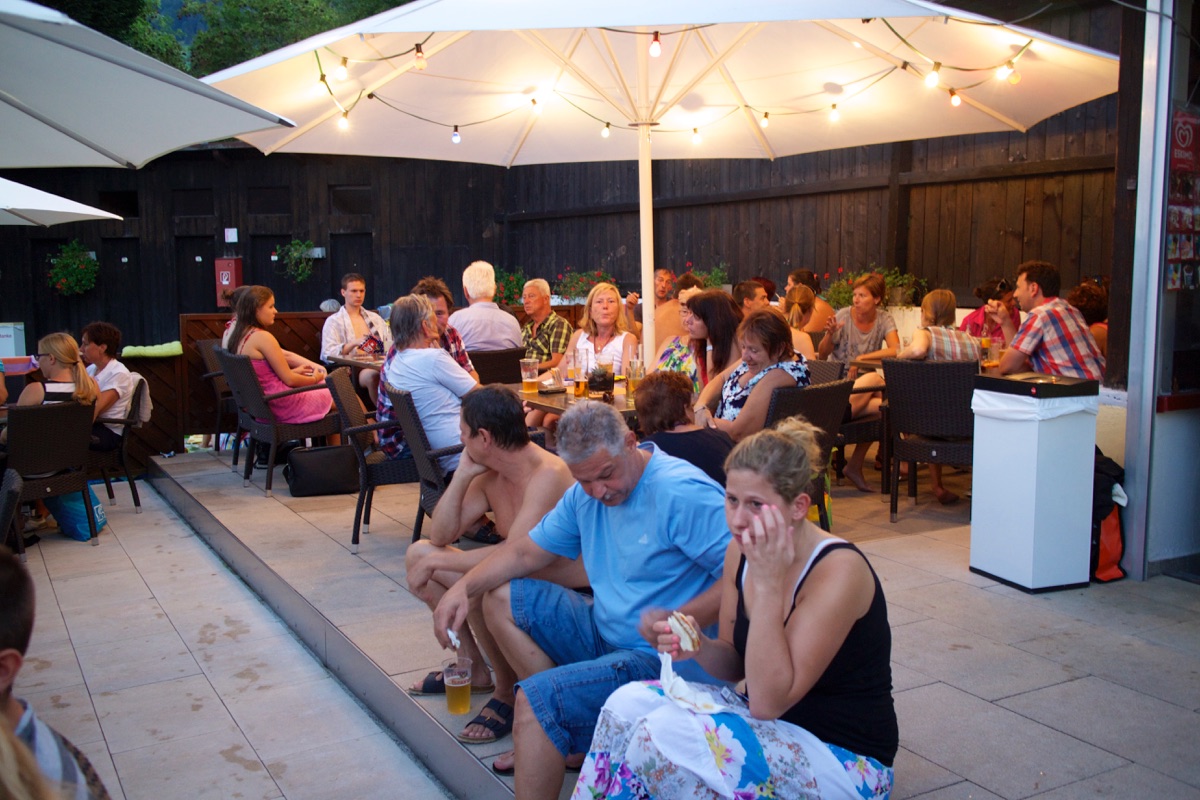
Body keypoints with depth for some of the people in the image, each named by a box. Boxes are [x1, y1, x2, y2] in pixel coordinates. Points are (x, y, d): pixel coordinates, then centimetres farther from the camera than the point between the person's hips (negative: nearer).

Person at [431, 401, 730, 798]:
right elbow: (526, 552, 12)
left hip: (660, 657, -10)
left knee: (536, 698, -26)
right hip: (604, 632, 10)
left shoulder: (685, 494, -22)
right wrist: (463, 587, -3)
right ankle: (562, 738, 4)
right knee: (501, 598, 9)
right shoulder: (584, 494, 5)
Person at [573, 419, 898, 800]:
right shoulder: (741, 550, -3)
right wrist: (698, 648, -13)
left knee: (665, 734, -24)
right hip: (773, 726, 7)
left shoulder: (838, 570, -23)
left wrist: (768, 584, -31)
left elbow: (768, 701, -26)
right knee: (627, 703, -11)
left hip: (846, 759, -7)